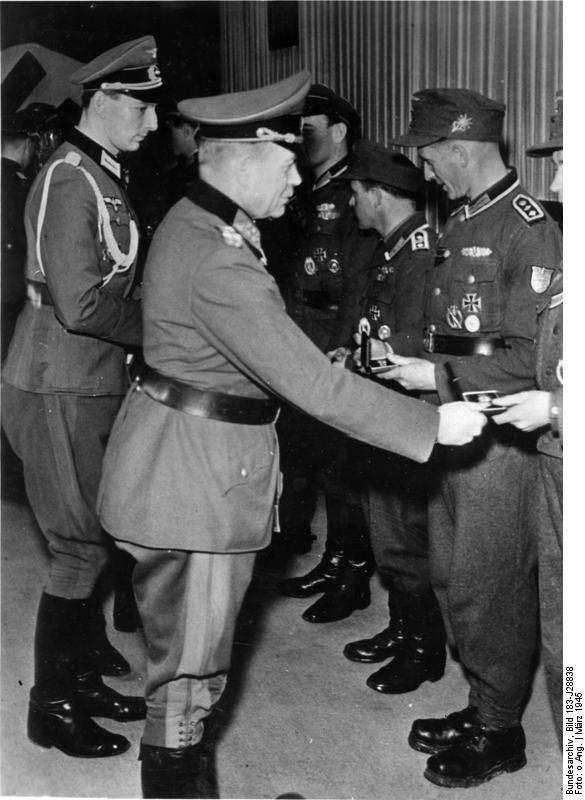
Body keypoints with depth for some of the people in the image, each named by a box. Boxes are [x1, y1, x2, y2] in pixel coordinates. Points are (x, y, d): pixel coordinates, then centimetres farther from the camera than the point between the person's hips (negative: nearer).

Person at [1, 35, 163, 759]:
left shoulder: (102, 176, 14)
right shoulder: (70, 179, -17)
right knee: (80, 549, 0)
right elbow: (80, 304, -24)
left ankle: (85, 678, 32)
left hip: (92, 387, 9)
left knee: (90, 540, 16)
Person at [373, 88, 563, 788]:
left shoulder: (529, 230, -13)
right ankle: (482, 704, 33)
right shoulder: (459, 223, 14)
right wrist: (406, 353, 7)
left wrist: (440, 377, -19)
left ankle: (498, 731, 20)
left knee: (488, 587, 1)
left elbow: (532, 356, -18)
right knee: (450, 573, 16)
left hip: (499, 435, -9)